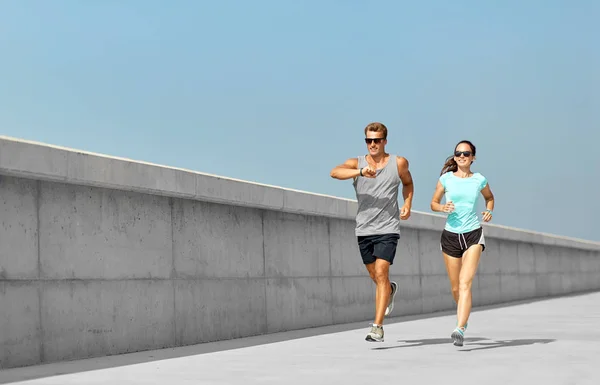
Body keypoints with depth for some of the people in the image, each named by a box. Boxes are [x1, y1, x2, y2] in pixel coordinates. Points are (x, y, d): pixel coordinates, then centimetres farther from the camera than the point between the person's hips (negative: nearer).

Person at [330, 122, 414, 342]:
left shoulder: (399, 163, 0)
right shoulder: (357, 163, -2)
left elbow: (408, 183, 20)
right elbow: (335, 172, -22)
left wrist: (407, 204, 4)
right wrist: (360, 172, -37)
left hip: (388, 228, -2)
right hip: (364, 229, 3)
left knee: (380, 273, -15)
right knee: (375, 276, 17)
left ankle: (377, 327, -14)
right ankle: (390, 290, 53)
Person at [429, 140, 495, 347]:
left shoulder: (479, 180, 0)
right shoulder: (446, 179, 0)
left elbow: (489, 196, 21)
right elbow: (433, 203, 8)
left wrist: (489, 211, 1)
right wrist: (443, 208, -14)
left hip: (473, 235, -2)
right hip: (451, 235, 2)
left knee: (465, 284, -17)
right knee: (455, 287, 11)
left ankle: (460, 329, -23)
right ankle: (464, 315, 41)